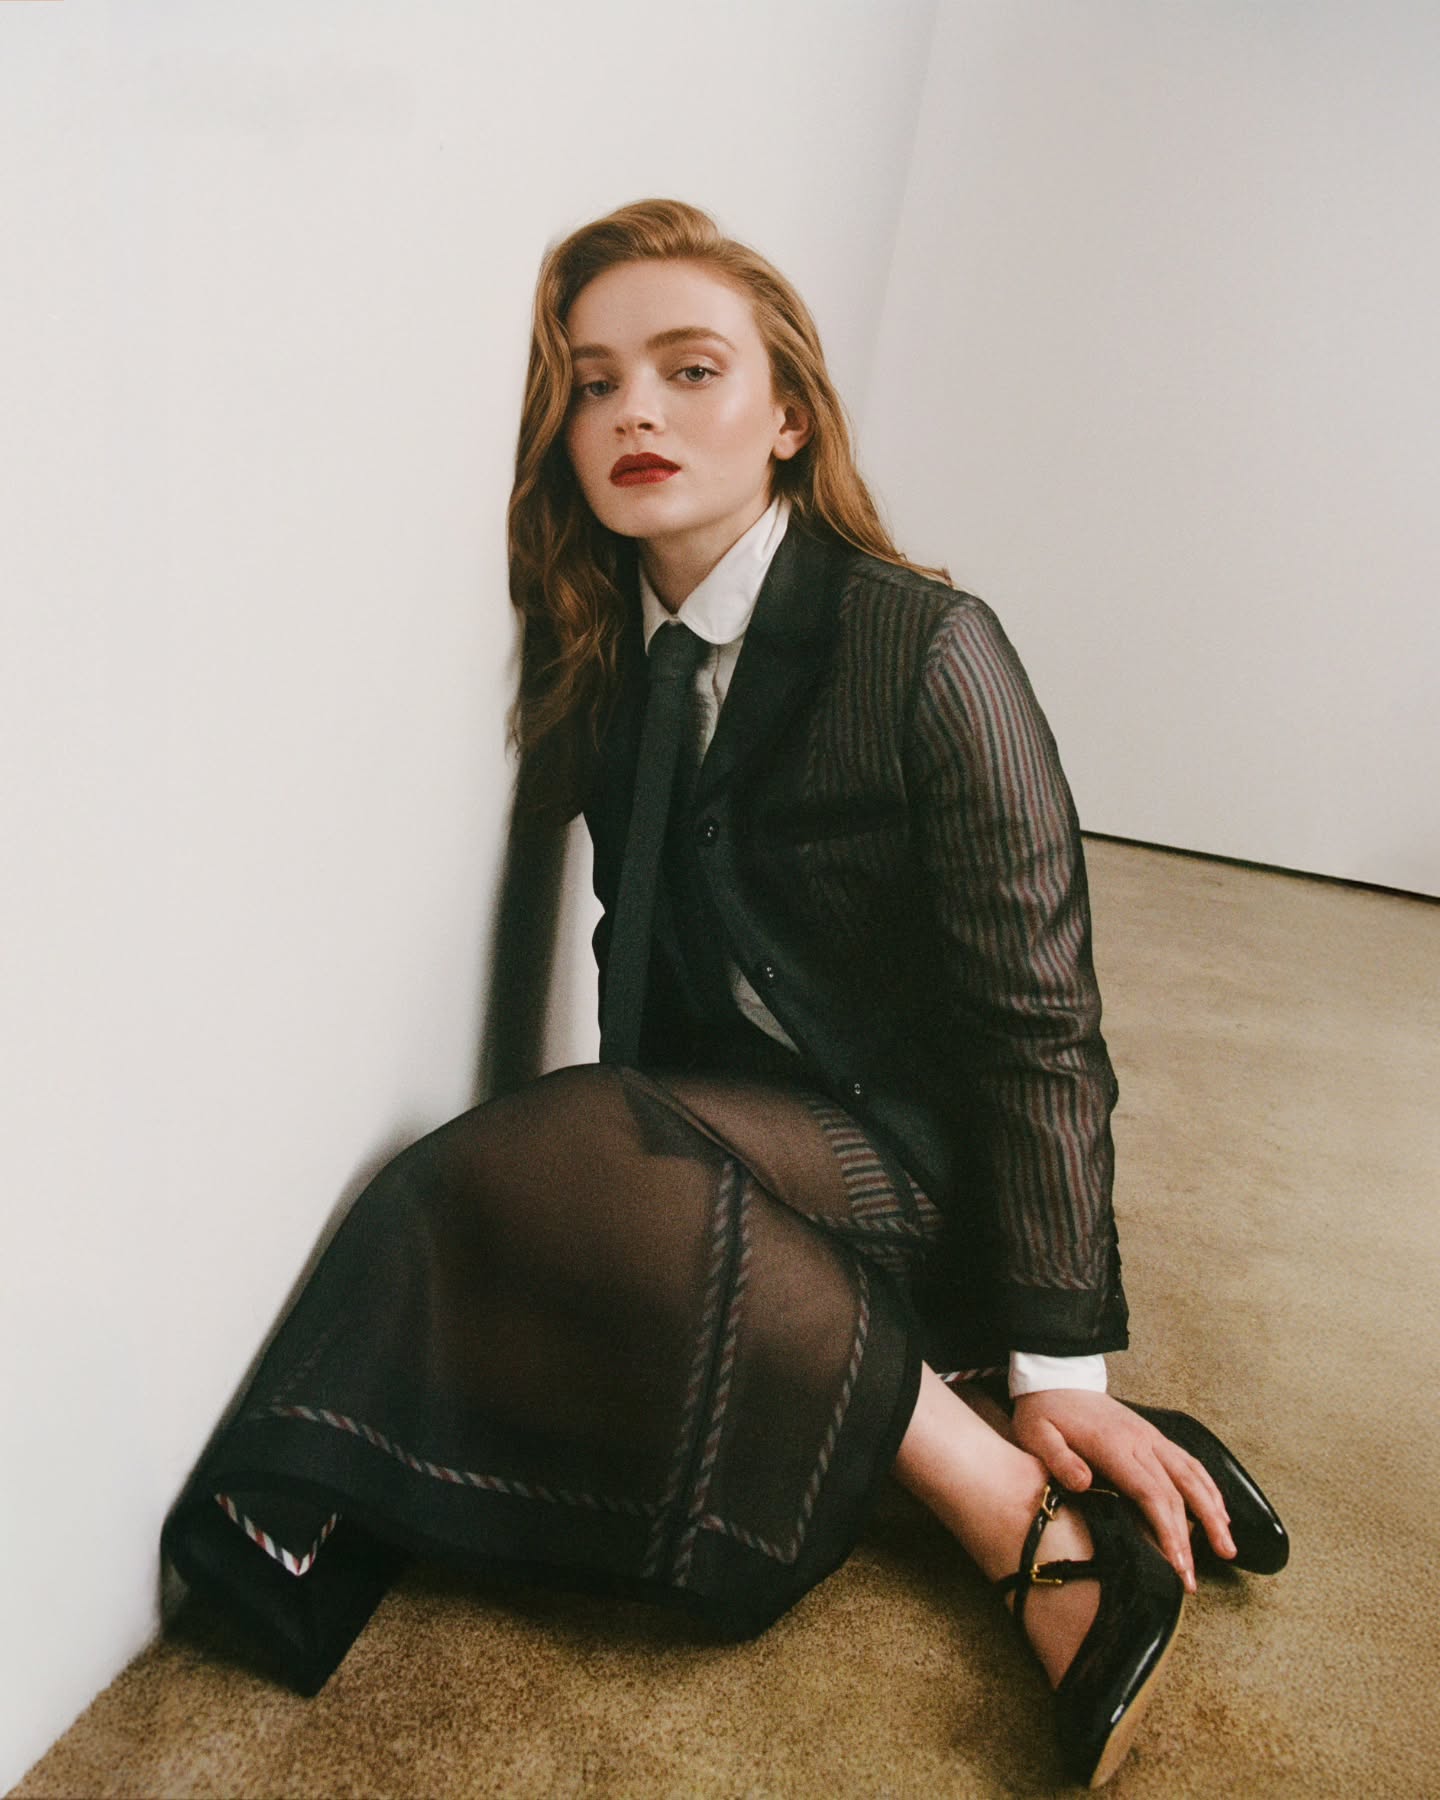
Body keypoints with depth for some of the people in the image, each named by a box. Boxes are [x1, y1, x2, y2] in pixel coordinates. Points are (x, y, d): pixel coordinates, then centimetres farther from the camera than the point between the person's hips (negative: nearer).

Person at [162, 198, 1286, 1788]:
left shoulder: (929, 651, -16)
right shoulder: (606, 655, 3)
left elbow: (1037, 1027, -15)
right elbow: (644, 964, 8)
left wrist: (1062, 1372, -16)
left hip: (913, 1163, -6)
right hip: (719, 1133, 6)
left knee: (523, 1163, -28)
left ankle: (1032, 1515, -20)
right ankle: (949, 1412, -10)